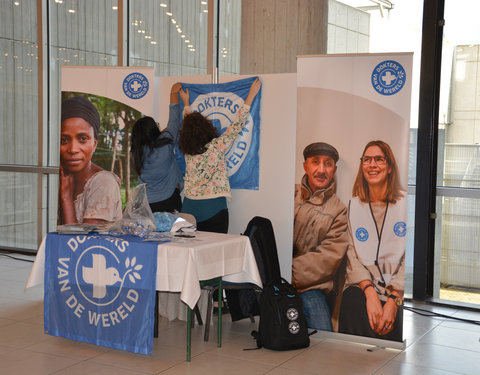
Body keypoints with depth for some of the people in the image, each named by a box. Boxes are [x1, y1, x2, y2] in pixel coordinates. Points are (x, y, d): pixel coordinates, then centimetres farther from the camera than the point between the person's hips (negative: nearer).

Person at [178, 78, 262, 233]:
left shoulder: (187, 151, 3)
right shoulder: (216, 147, -11)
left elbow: (188, 123, 22)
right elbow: (237, 125, -4)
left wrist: (186, 103, 39)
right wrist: (252, 94, 4)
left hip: (188, 208, 5)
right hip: (213, 210, -5)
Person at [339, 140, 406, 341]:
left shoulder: (407, 204, 5)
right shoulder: (353, 206, 12)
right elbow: (352, 257, 4)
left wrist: (394, 300, -15)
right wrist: (370, 292, -14)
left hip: (400, 290, -1)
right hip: (362, 285, 2)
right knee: (352, 303, -29)